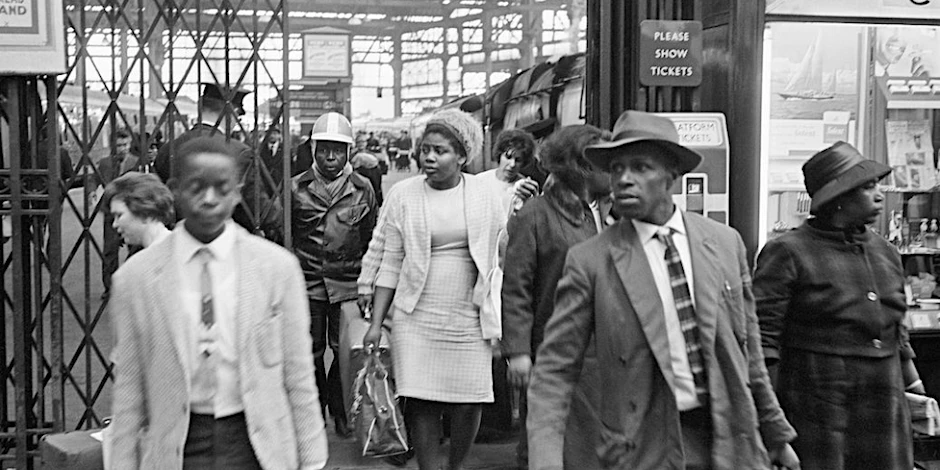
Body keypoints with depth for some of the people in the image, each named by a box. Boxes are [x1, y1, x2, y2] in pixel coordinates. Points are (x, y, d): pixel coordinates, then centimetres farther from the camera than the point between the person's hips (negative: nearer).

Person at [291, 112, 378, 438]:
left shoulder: (362, 189, 5)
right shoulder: (296, 188, 3)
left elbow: (371, 241, 11)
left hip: (348, 284, 0)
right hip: (306, 284, 0)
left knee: (347, 350, -2)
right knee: (311, 352, 5)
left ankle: (339, 410, 18)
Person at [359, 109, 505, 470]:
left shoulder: (482, 193, 3)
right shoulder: (403, 195, 2)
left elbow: (504, 245, 10)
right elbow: (390, 263, 3)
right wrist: (376, 322, 0)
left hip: (468, 316, 1)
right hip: (416, 317, 0)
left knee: (468, 401, 0)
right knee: (421, 400, -4)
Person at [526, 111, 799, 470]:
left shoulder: (726, 243, 3)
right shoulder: (590, 261, -7)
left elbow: (748, 350, 11)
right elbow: (555, 370, -6)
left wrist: (777, 434, 15)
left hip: (731, 440, 3)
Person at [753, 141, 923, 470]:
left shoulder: (886, 254, 14)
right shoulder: (788, 253, -8)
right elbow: (763, 334, -12)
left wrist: (914, 386, 19)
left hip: (885, 405, 6)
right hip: (816, 407, -6)